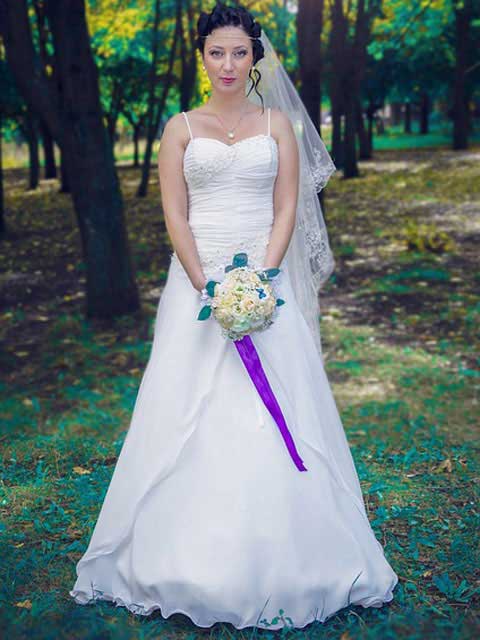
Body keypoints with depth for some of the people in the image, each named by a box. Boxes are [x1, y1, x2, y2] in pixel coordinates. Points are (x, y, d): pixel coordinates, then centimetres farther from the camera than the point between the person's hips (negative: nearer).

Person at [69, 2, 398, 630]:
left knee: (275, 412, -2)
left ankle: (281, 563, 12)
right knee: (190, 413, -1)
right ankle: (190, 563, 12)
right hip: (196, 278, 0)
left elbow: (287, 209, 3)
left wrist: (260, 280, -11)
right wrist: (207, 286, -12)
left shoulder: (277, 124, 10)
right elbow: (175, 216, 1)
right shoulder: (181, 128, 8)